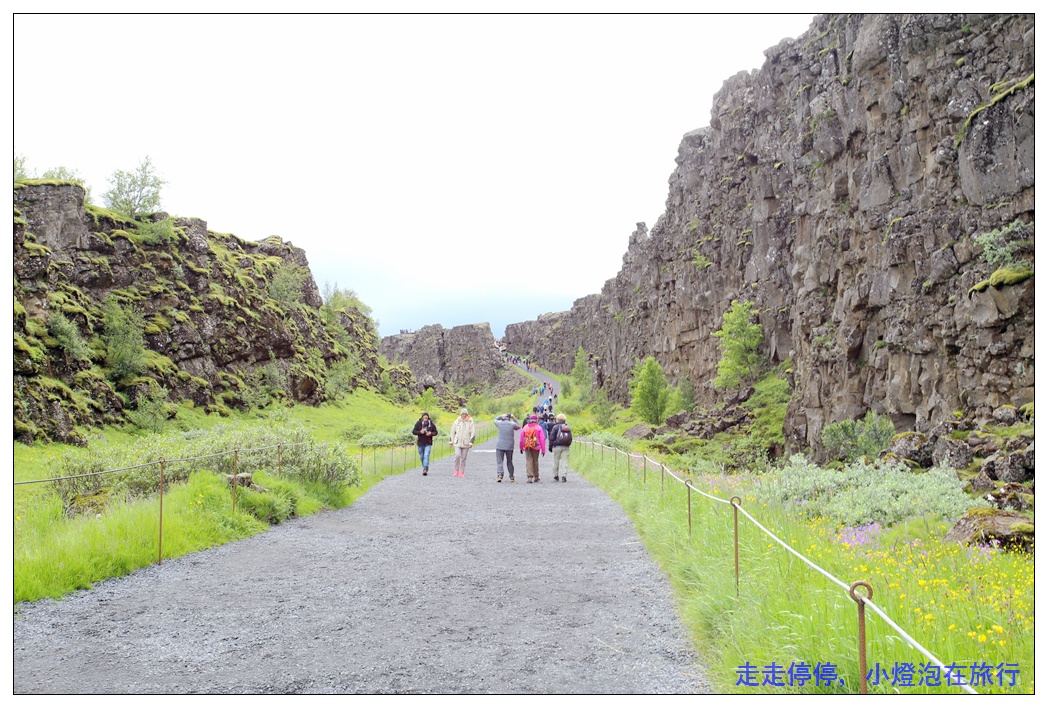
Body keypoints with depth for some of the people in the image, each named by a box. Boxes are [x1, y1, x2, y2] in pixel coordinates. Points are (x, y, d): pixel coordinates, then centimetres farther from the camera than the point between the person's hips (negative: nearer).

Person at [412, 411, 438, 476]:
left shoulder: (431, 424, -2)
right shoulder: (418, 423, -2)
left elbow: (436, 432, 5)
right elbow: (413, 431, -1)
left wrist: (431, 433, -16)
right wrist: (420, 432, -18)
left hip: (428, 444, -2)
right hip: (420, 443, 2)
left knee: (426, 456, -15)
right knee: (422, 457, 12)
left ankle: (425, 469, -21)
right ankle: (425, 468, 30)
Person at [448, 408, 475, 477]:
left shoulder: (470, 423, -1)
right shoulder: (457, 421, 3)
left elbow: (473, 433, 0)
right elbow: (452, 432, 12)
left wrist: (471, 442, -10)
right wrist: (451, 441, 10)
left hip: (465, 444, 0)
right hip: (457, 443, 0)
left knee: (463, 458, 3)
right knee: (457, 455, -16)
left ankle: (462, 472, 14)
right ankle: (456, 470, -1)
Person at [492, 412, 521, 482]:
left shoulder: (499, 423, -1)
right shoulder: (512, 424, -3)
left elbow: (495, 420, 20)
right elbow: (518, 427, 17)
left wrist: (501, 416, 12)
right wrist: (514, 418, 16)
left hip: (500, 446, -1)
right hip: (509, 446, 1)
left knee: (499, 462, 0)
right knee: (509, 462, 13)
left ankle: (500, 475, -20)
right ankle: (511, 477, 17)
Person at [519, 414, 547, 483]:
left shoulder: (525, 427, 4)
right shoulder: (539, 428, -2)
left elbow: (521, 439, 7)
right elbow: (542, 439, -5)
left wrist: (521, 448, 18)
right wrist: (543, 450, -1)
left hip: (527, 447, 0)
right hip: (536, 447, 0)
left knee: (529, 461, 0)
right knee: (535, 461, 14)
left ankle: (530, 477, -12)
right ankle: (536, 477, 23)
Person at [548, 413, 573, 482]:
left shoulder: (555, 427, -5)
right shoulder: (568, 427, 8)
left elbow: (552, 437, -7)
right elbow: (571, 438, 12)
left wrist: (550, 446, 1)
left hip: (557, 446, -3)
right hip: (566, 447, 3)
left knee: (556, 461, 8)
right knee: (565, 461, 2)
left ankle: (556, 476, 15)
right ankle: (564, 476, -5)